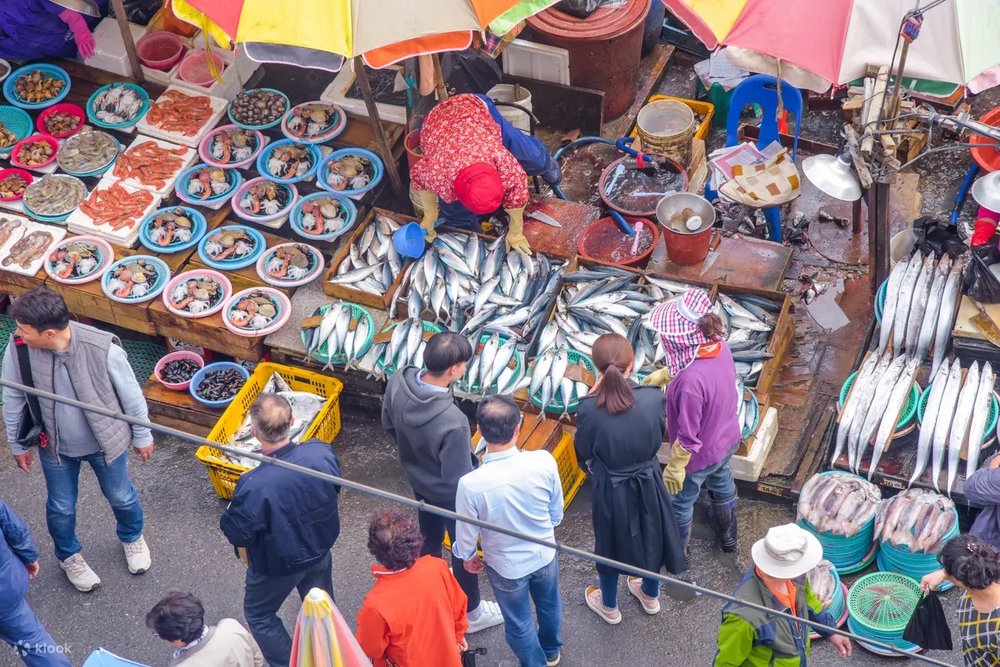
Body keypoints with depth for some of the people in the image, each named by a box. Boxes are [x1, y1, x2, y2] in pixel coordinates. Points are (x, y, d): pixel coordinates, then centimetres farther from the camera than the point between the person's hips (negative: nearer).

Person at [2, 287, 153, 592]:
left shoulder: (102, 348, -35)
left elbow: (131, 394, -16)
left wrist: (142, 436, -2)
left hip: (105, 441, -1)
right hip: (55, 446, 1)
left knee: (121, 498, 23)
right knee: (61, 507, 22)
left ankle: (132, 537, 57)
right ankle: (69, 556, 54)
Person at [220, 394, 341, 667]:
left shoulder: (254, 486, -40)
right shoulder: (321, 452, -27)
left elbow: (237, 534, -24)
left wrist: (229, 515, -6)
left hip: (279, 565, -4)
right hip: (321, 551, 4)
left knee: (258, 614, 25)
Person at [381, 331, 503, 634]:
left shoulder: (398, 382, -24)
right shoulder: (452, 422, -43)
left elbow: (389, 425, -2)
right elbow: (458, 480, -30)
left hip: (417, 479, 6)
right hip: (447, 494, -6)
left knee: (429, 535, 33)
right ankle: (472, 612, 44)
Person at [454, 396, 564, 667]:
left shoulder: (471, 484, -36)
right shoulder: (544, 461, -29)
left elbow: (466, 535, -17)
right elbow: (556, 513, -10)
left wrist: (468, 557, 6)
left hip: (507, 567, -3)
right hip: (544, 555, 3)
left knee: (519, 624, 25)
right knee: (549, 605, 33)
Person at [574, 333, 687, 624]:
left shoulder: (589, 409, -30)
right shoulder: (654, 398, -24)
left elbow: (583, 452, -11)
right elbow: (659, 436, -4)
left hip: (611, 491, -2)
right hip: (648, 484, 2)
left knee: (611, 545, 25)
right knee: (650, 537, 29)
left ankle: (609, 606, 49)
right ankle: (650, 595, 54)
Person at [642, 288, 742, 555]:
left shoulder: (691, 382, -43)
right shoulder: (719, 346, -20)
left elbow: (688, 436, -30)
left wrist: (674, 468, -17)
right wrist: (663, 375, 11)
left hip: (700, 455, -7)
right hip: (727, 440, 7)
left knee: (680, 503, 22)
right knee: (722, 485, 34)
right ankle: (728, 537, 61)